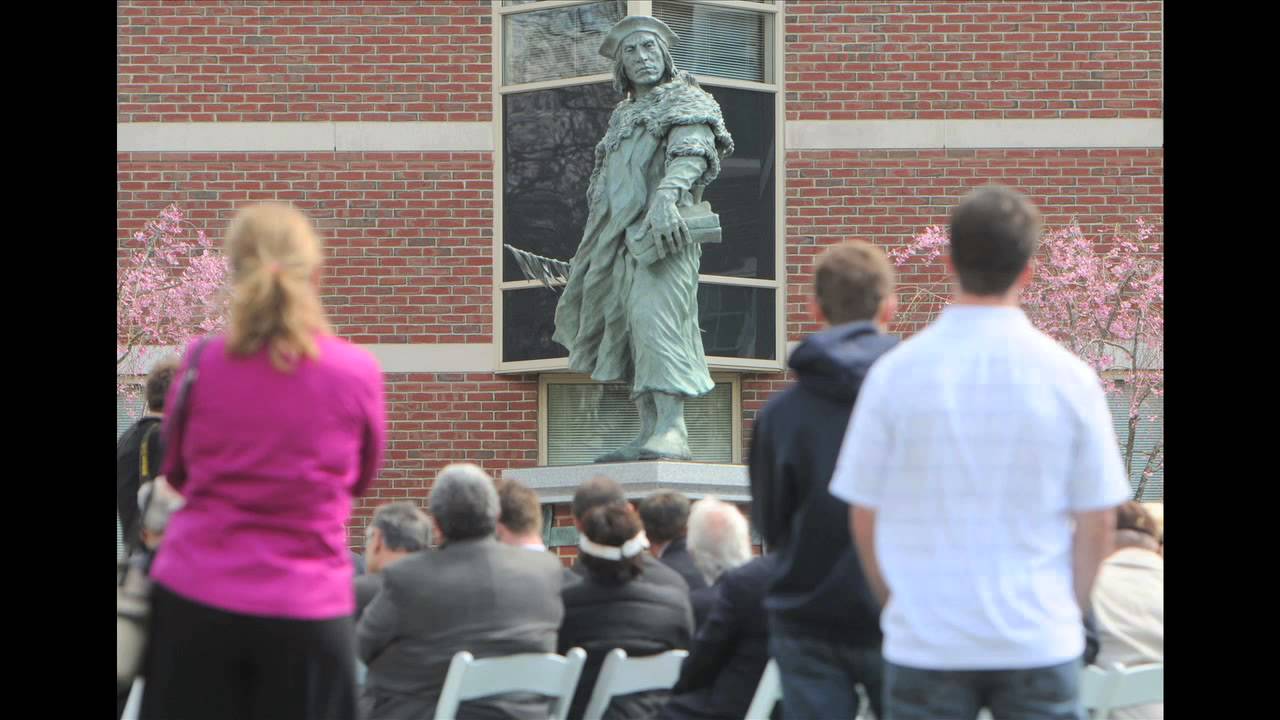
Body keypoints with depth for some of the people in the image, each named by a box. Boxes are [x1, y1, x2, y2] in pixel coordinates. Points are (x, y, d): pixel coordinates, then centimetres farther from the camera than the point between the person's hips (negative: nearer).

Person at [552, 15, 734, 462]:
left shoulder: (687, 103, 5)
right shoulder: (623, 117, 28)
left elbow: (690, 155, -15)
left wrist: (667, 195, -35)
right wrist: (588, 254, 24)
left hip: (661, 232, -8)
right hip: (618, 238, 8)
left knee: (656, 318, -20)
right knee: (625, 329, 2)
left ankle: (672, 432, -28)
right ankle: (649, 434, 2)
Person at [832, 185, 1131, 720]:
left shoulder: (895, 373, -4)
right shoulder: (1069, 377, -4)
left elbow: (864, 517, 2)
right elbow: (1098, 521, 0)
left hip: (924, 642, 0)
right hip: (1039, 643, 0)